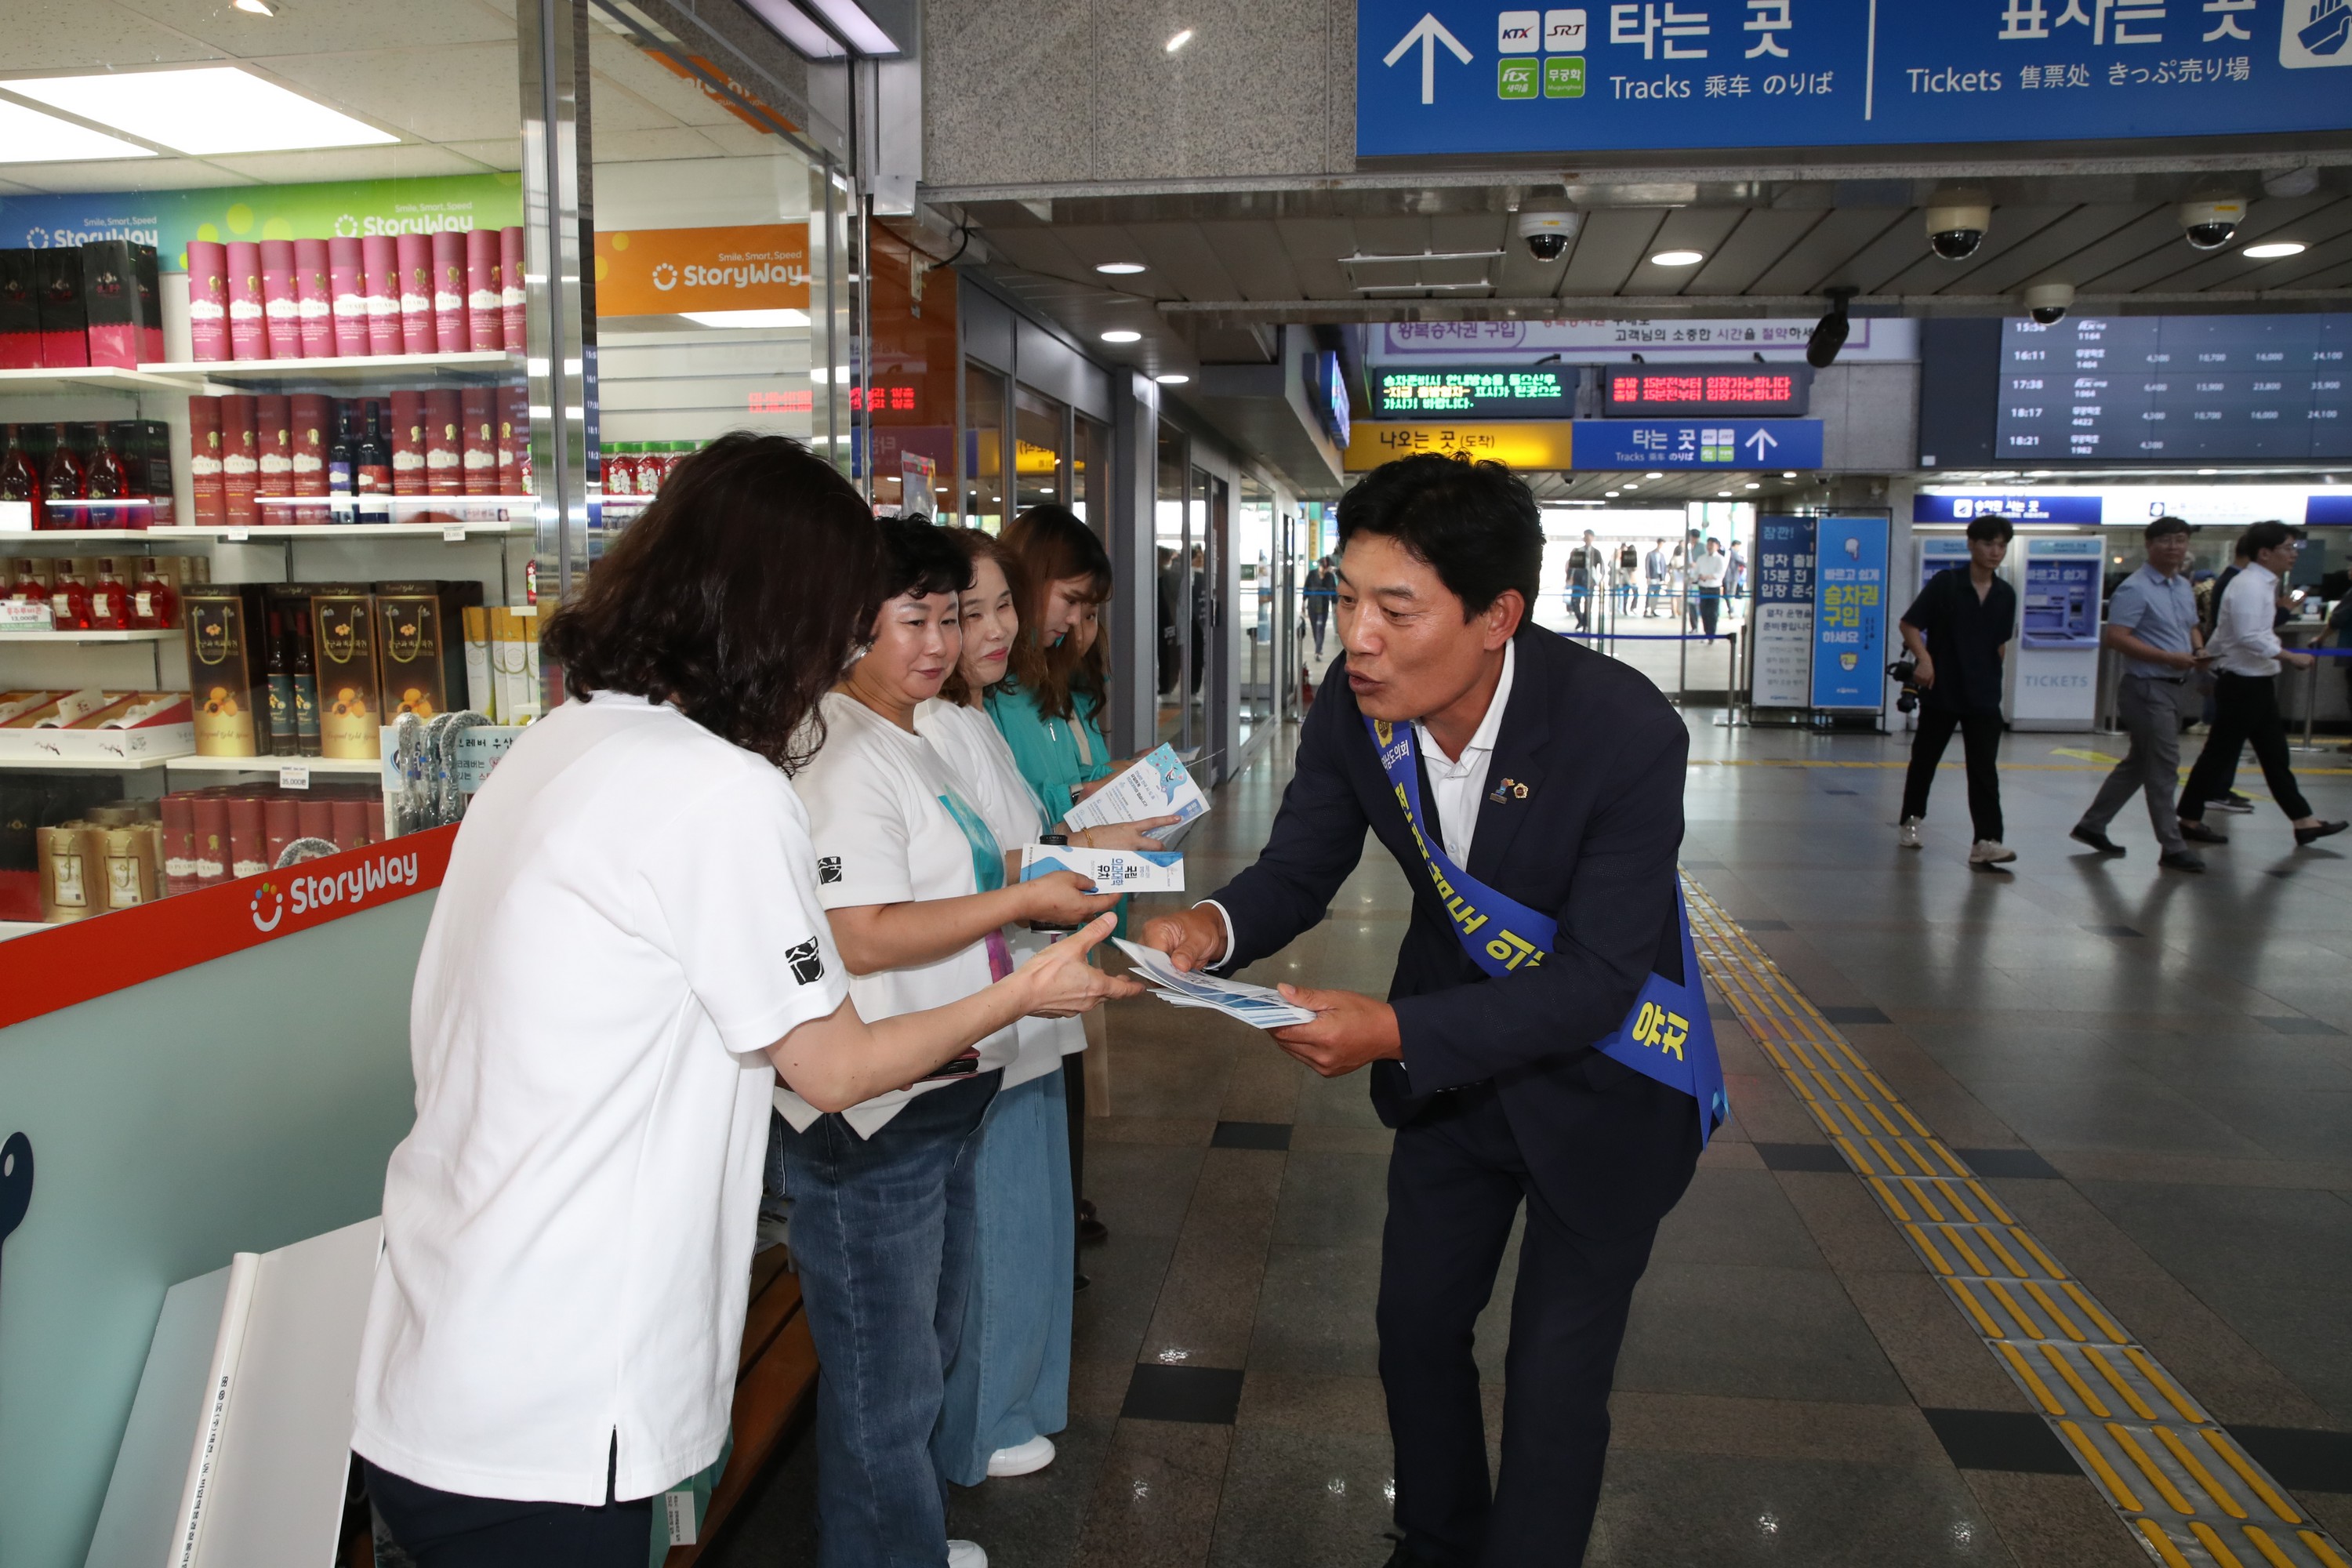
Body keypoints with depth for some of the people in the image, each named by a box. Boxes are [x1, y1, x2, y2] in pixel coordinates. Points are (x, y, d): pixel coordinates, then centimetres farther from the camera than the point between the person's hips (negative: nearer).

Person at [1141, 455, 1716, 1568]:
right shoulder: (1355, 706, -19)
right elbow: (1301, 866, -7)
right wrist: (1216, 927, -30)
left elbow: (1595, 981, -30)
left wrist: (1398, 1034, -41)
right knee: (1416, 1323, 20)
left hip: (1602, 1071, -5)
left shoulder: (1625, 732, -33)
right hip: (1454, 1057, 5)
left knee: (1554, 1375, 6)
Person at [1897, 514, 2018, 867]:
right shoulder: (1945, 582, -8)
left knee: (1984, 769, -5)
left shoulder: (2006, 595, 5)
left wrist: (1991, 675, 10)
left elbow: (2001, 643, 16)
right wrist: (1924, 658, -22)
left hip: (1984, 696, 3)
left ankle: (1986, 841, -9)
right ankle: (1910, 821, 31)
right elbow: (1909, 624, -8)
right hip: (1940, 691, -3)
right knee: (1925, 759, 12)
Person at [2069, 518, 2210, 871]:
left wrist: (2199, 650, 4)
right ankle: (2173, 849, 4)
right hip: (2147, 687, -9)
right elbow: (2115, 637, -21)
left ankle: (2091, 826, 26)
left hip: (2172, 688, 9)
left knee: (2138, 764, 15)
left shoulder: (2185, 587, 14)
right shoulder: (2135, 589, -14)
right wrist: (2170, 658, -22)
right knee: (2163, 768, -4)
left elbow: (2191, 628, 27)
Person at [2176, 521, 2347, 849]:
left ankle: (2304, 822, 18)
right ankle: (2190, 820, 9)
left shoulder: (2261, 584, 13)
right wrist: (2291, 657, -24)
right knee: (2220, 754, -1)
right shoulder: (2249, 586, -19)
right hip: (2243, 683, -10)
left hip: (2256, 683, 10)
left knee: (2275, 755, 13)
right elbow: (2250, 637, -27)